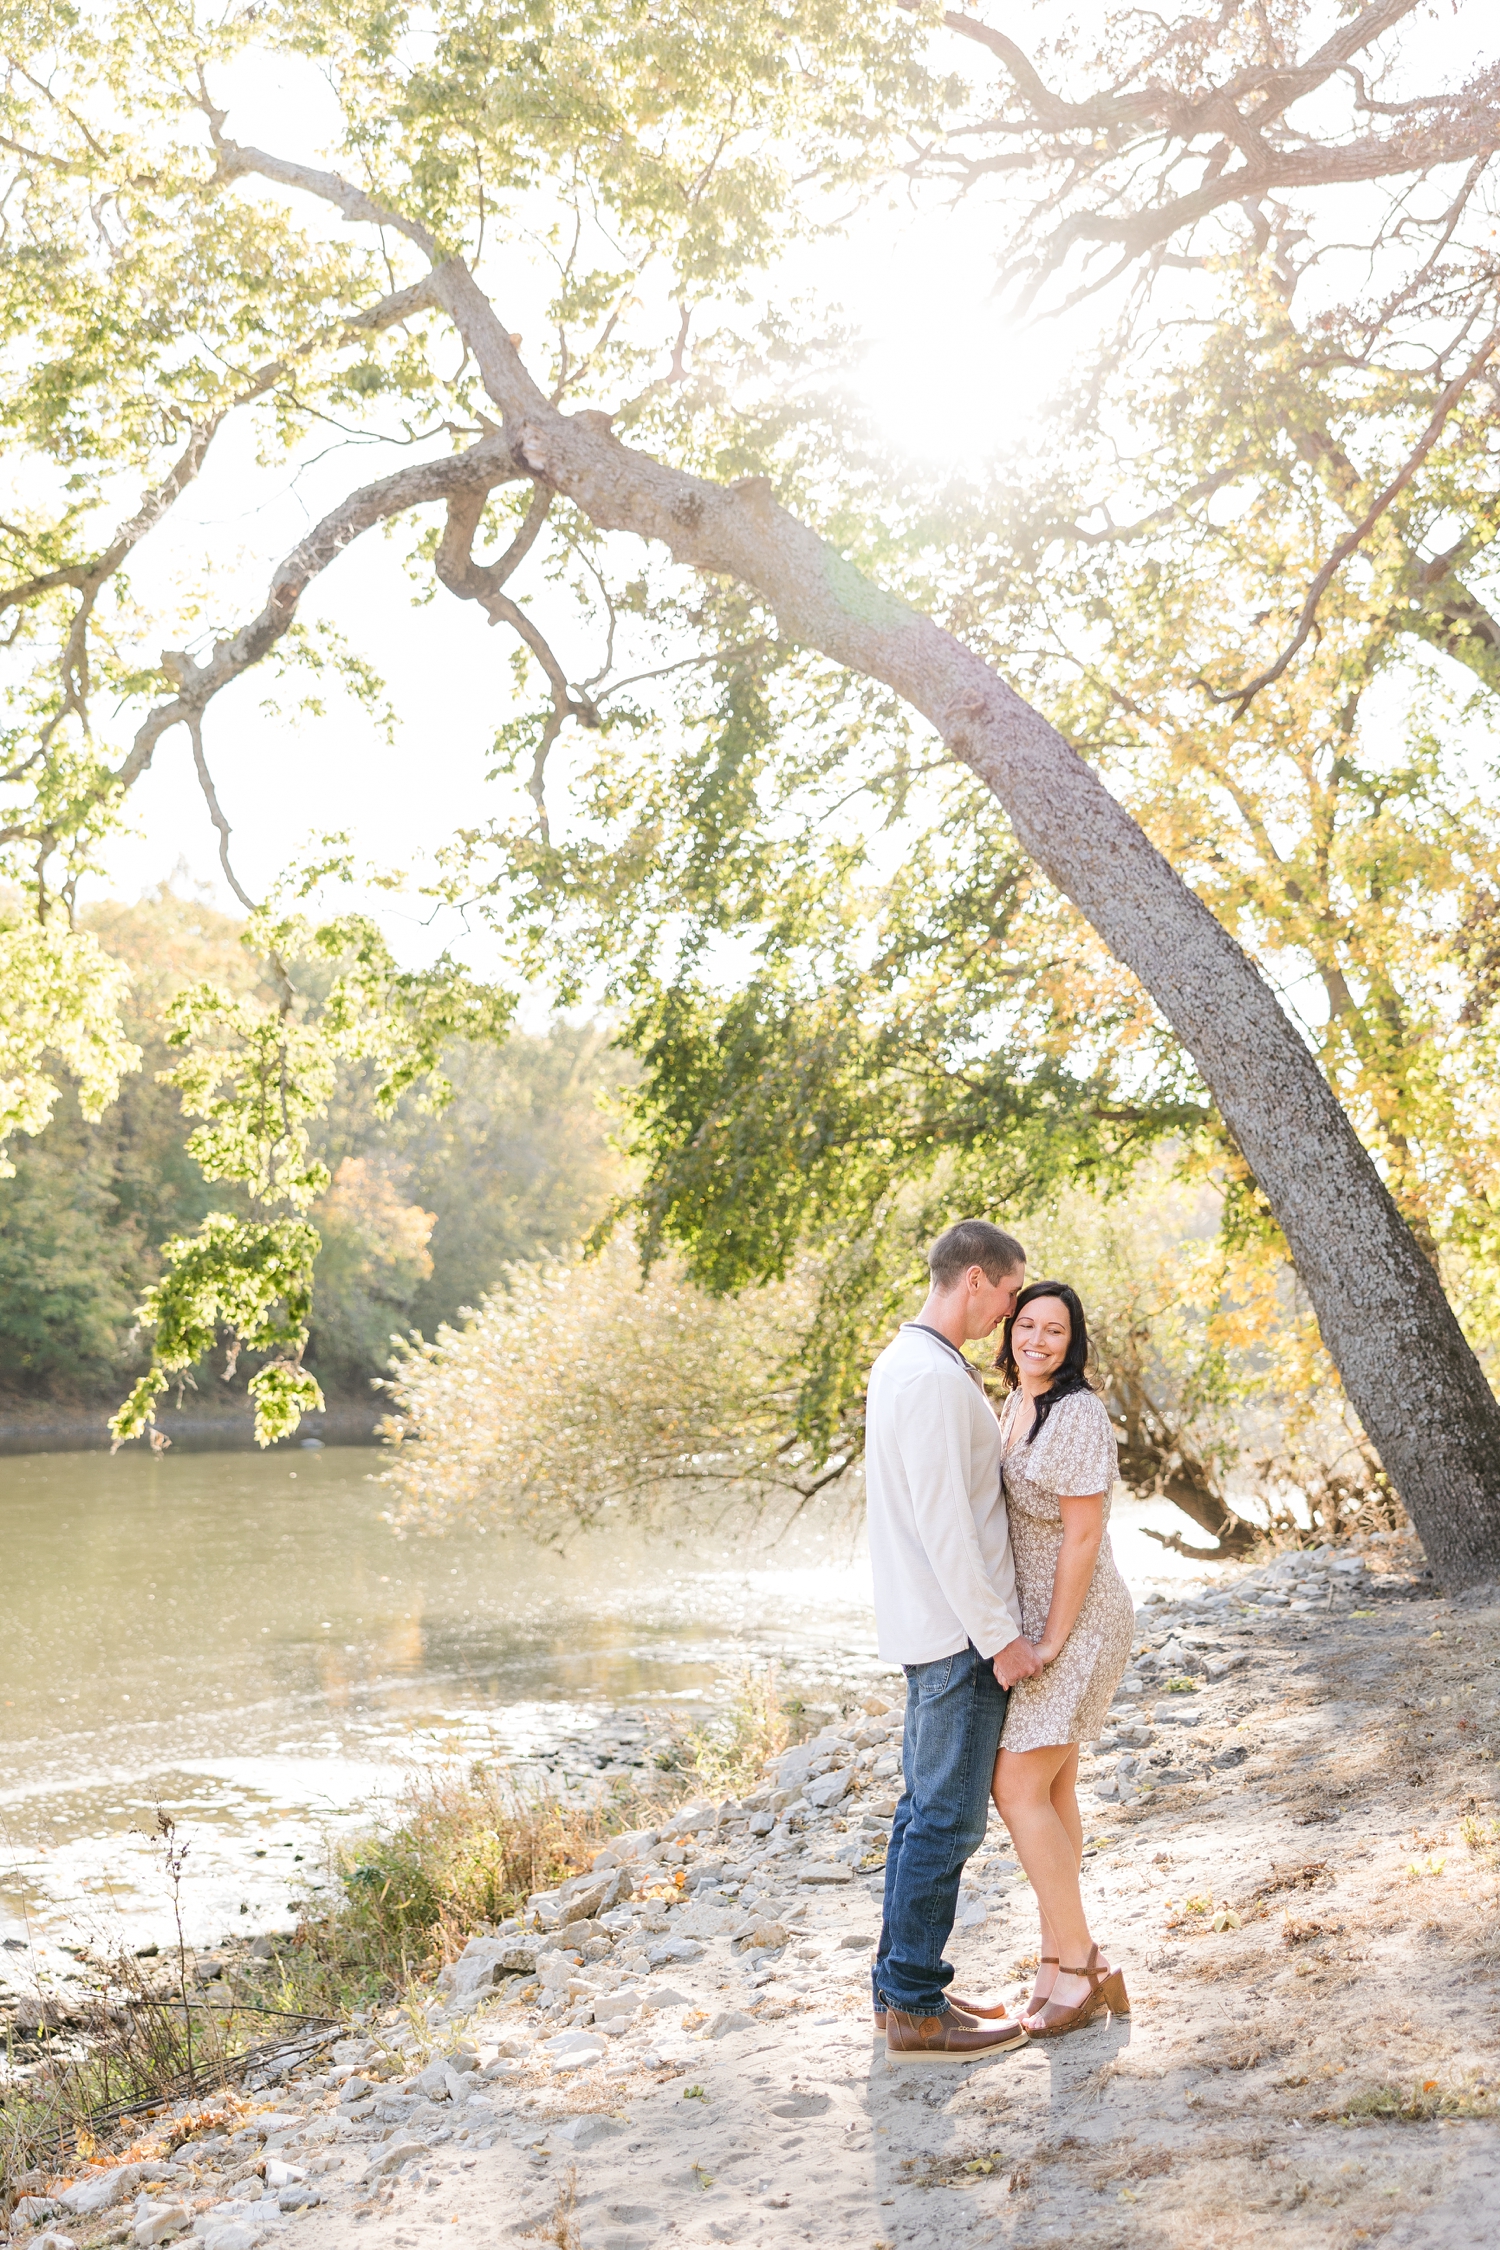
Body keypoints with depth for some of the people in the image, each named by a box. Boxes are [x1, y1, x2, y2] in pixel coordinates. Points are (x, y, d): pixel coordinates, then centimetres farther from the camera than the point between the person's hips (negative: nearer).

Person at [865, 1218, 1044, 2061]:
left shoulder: (903, 1362, 13)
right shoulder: (935, 1378, -20)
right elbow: (943, 1522, -23)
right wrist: (1000, 1635, -19)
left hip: (936, 1630, 10)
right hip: (959, 1629, -10)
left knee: (928, 1807, 15)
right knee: (948, 1816, -4)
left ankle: (902, 1984, 23)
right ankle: (916, 2008, 3)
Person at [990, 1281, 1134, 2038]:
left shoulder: (1079, 1413, -19)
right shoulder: (1017, 1406, 9)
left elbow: (1084, 1535, -21)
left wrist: (1052, 1642, -19)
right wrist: (1023, 1634, 16)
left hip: (1075, 1621, -9)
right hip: (1029, 1617, 9)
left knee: (1018, 1789, -9)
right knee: (1051, 1789, 11)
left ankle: (1080, 1964, 1)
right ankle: (1060, 1959, 19)